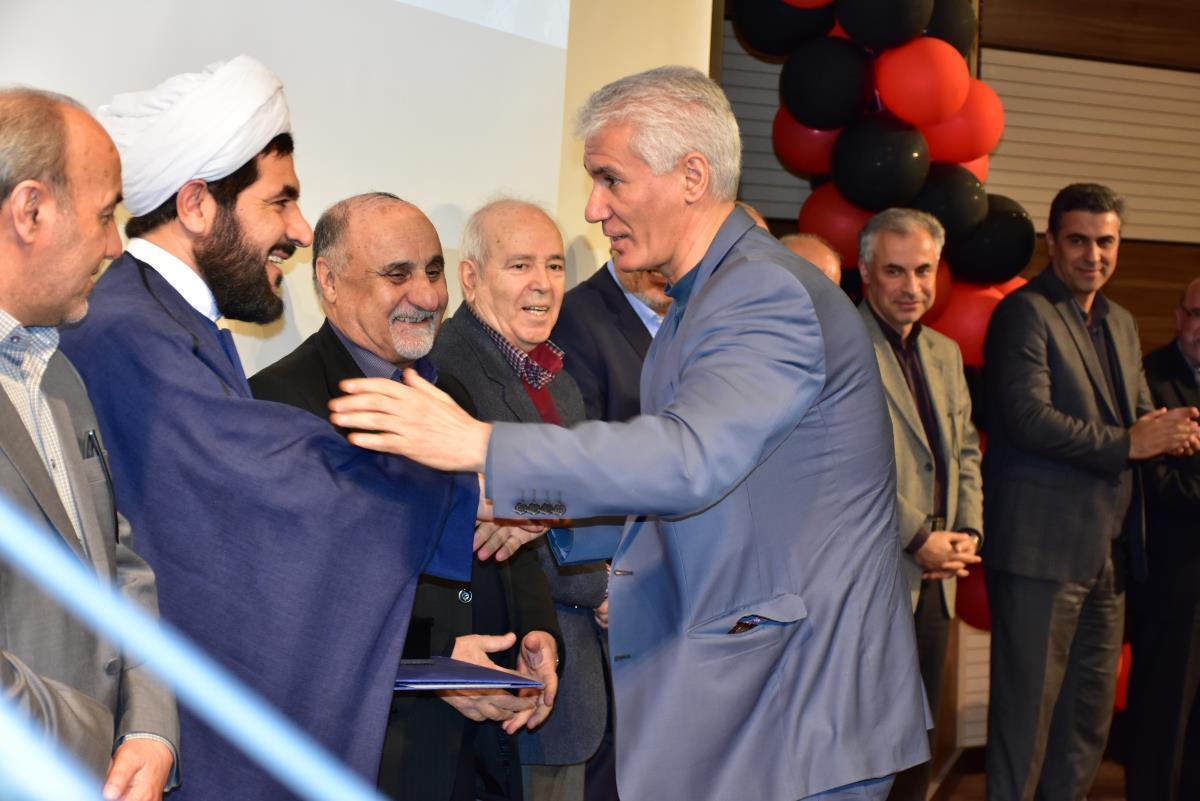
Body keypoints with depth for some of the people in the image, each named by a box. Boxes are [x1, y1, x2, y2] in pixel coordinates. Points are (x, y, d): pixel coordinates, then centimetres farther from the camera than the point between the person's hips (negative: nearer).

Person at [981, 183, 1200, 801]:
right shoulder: (1025, 313, -8)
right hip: (1041, 547, -8)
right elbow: (1029, 418, -19)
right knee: (1028, 708, -3)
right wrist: (1127, 443, -17)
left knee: (1091, 712, 13)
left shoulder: (1121, 324, 19)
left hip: (1108, 550, 8)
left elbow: (1140, 416, 19)